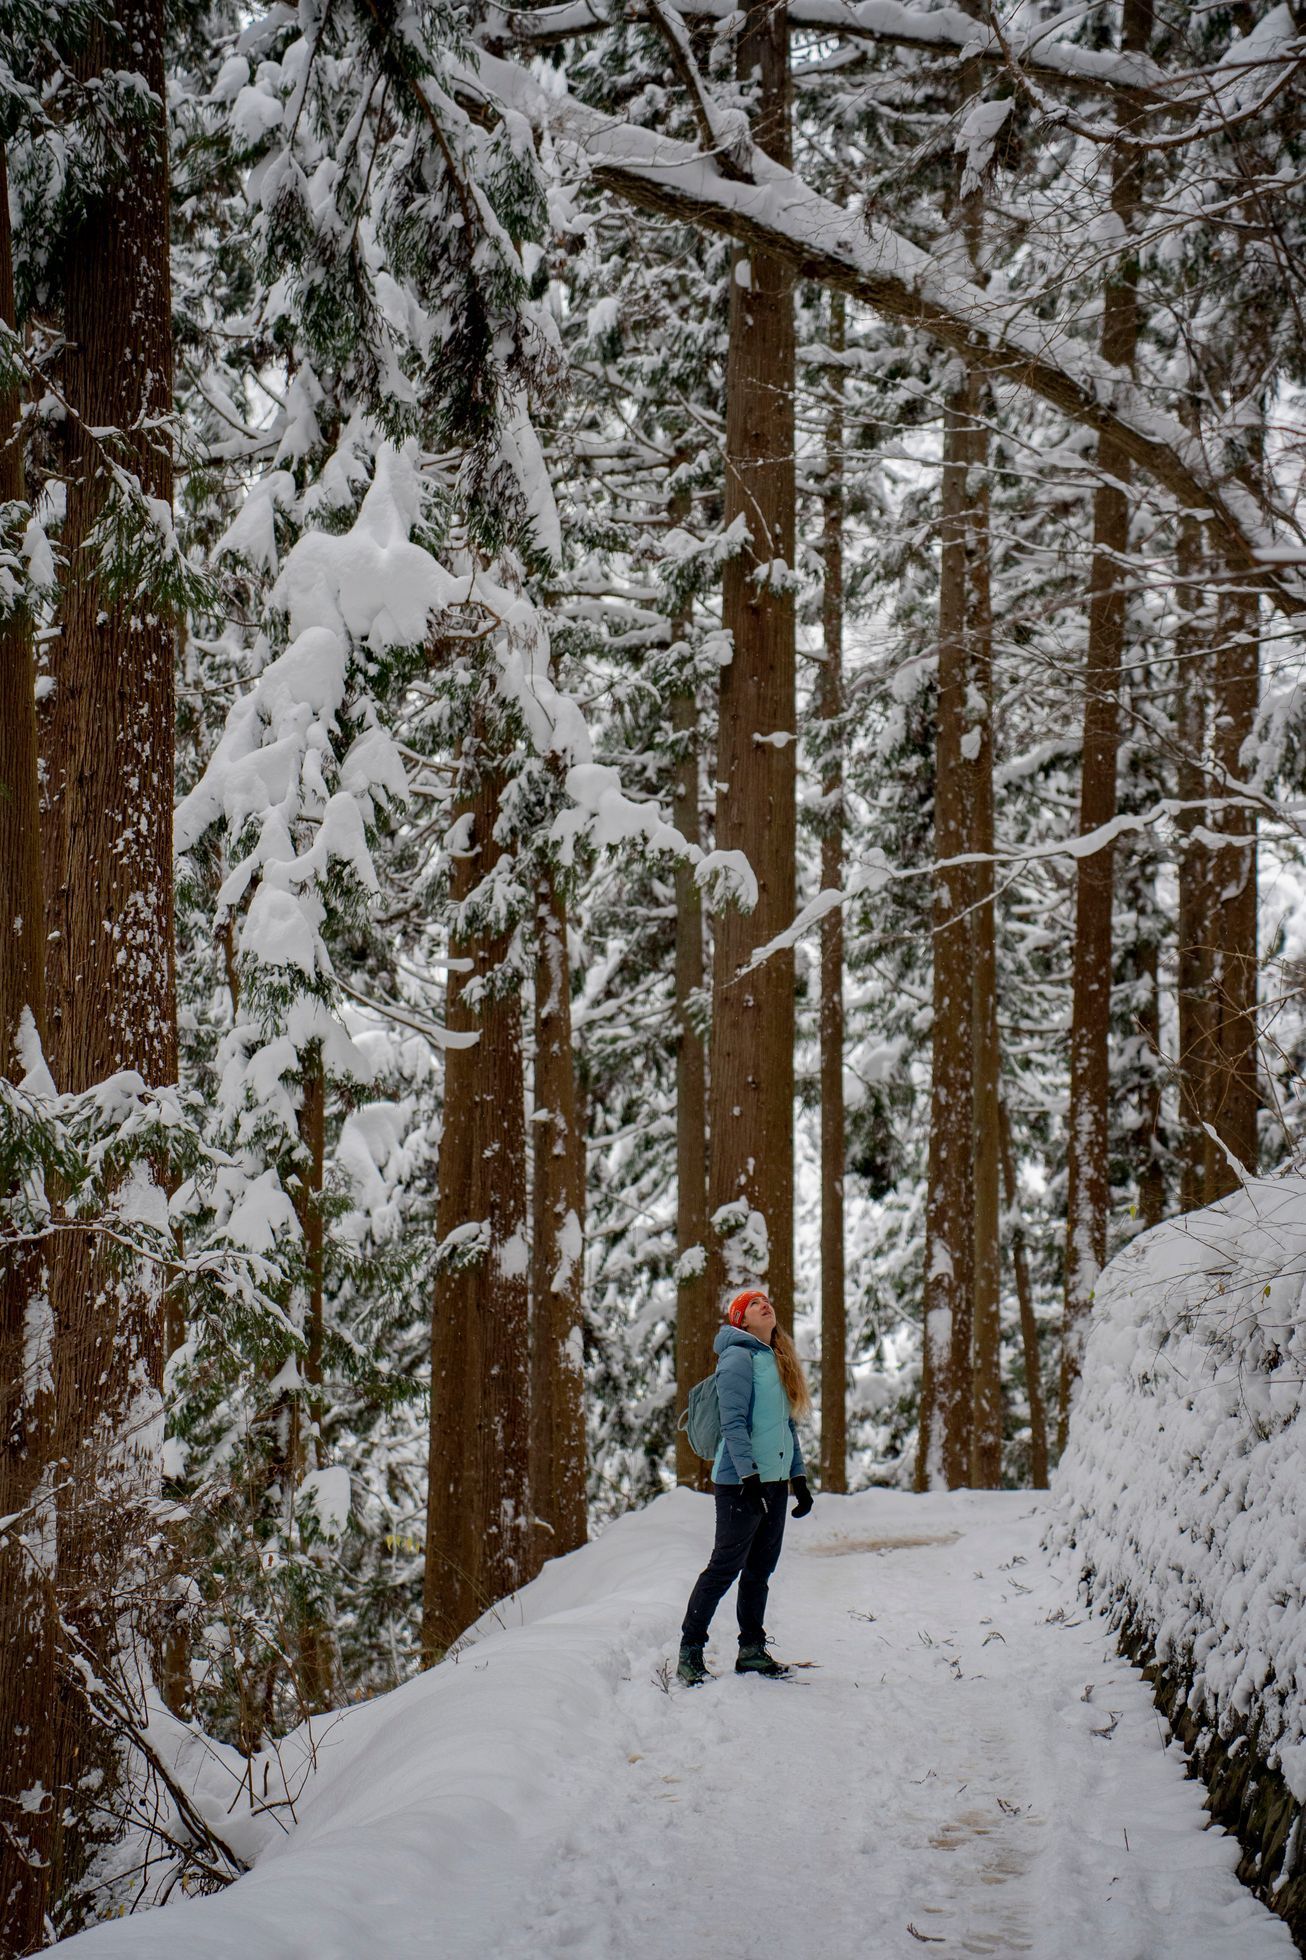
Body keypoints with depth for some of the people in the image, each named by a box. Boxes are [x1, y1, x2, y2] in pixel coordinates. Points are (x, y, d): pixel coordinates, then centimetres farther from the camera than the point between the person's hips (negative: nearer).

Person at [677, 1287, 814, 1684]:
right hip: (742, 1483, -8)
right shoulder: (739, 1357, -9)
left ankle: (752, 1650, 17)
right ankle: (690, 1652, 0)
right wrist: (748, 1474, -23)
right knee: (726, 1566, -6)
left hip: (775, 1482, 8)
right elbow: (733, 1423, -16)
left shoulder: (779, 1360, 18)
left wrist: (799, 1478, 17)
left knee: (760, 1569, 11)